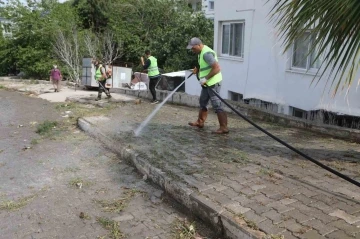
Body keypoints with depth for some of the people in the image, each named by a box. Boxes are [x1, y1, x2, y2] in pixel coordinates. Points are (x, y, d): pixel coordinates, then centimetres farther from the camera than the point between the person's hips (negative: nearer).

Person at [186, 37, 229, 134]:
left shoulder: (206, 53, -21)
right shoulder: (201, 52, 11)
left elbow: (216, 68, -28)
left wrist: (205, 78, -24)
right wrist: (197, 69, 7)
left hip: (213, 83, -11)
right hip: (207, 83, 11)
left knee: (217, 105, -8)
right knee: (202, 102, 19)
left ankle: (224, 128, -4)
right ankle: (200, 122, 33)